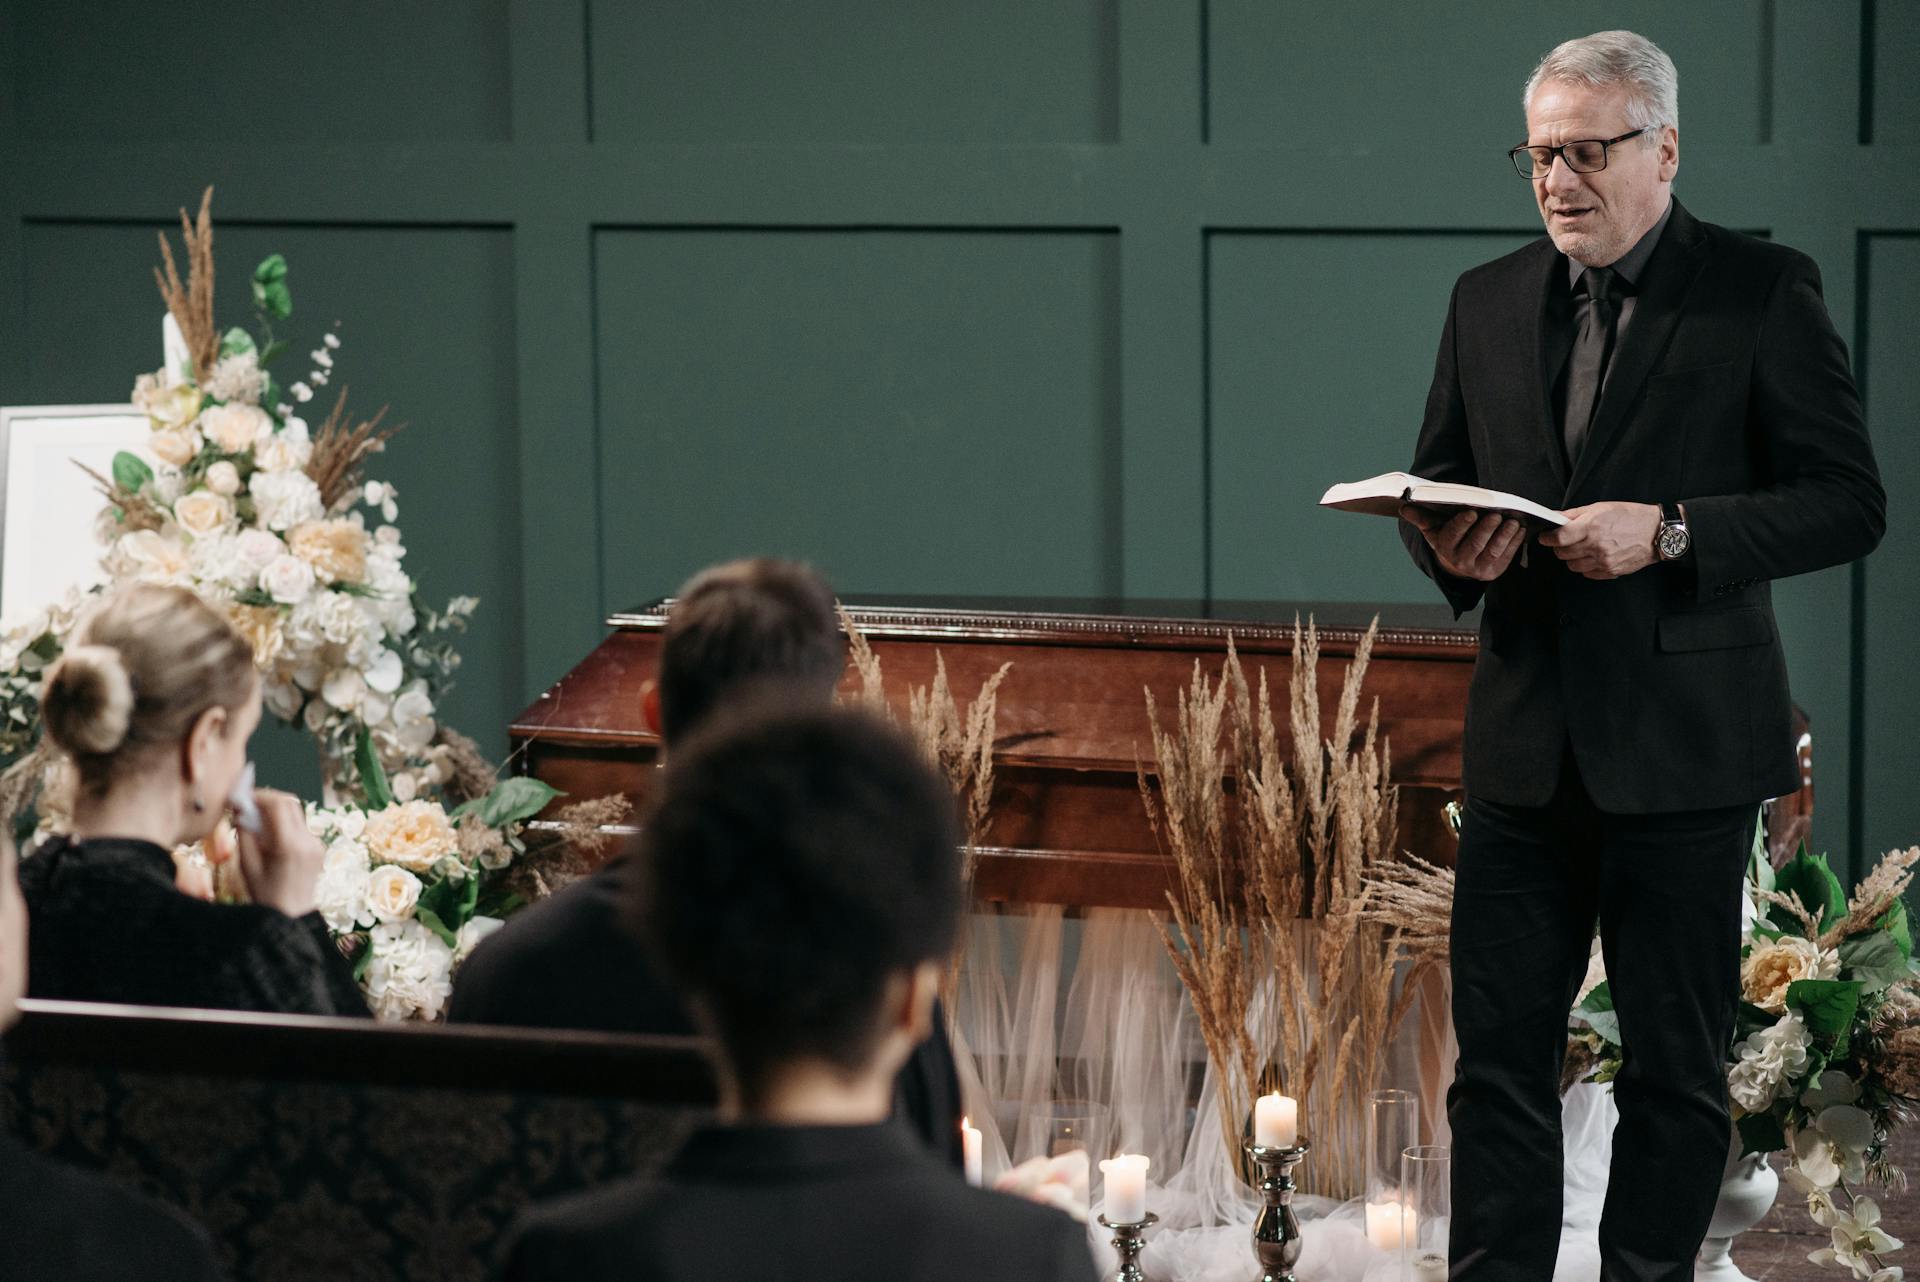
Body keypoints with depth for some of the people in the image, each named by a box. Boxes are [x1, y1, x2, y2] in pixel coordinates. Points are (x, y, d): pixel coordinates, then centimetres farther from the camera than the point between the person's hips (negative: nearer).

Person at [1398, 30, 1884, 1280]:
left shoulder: (1763, 292, -4)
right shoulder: (1488, 300, 12)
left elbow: (1848, 501, -7)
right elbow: (1439, 480, 20)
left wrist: (1668, 532, -19)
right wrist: (1448, 543, -5)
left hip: (1682, 747, -4)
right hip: (1527, 743, 4)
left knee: (1677, 1067, 5)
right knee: (1498, 1052, 4)